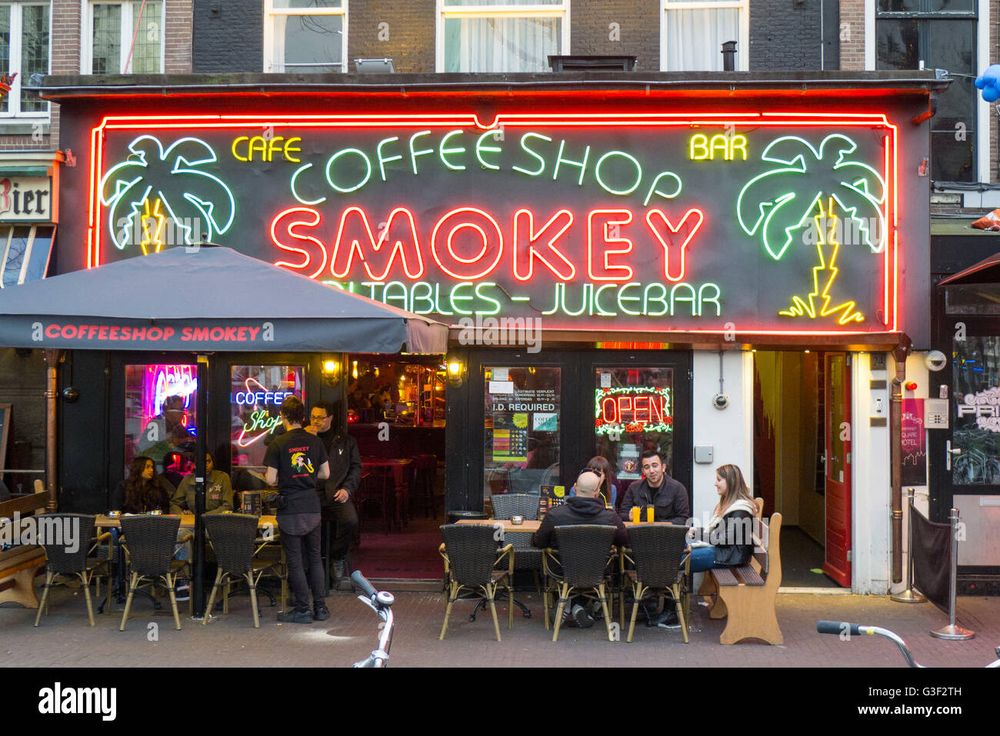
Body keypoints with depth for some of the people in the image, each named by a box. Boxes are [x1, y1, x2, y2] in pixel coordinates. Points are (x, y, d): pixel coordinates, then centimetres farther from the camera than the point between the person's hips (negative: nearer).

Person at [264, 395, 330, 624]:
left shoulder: (277, 445, -9)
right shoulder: (315, 442, 2)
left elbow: (271, 480, -10)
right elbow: (325, 474, 7)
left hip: (290, 508, -4)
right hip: (312, 505, 4)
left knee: (295, 560, 4)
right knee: (314, 556, 13)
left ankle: (302, 609, 8)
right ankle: (320, 607, 16)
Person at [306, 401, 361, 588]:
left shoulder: (345, 440, 14)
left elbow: (356, 467, 12)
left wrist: (347, 489, -4)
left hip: (337, 495, -1)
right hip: (312, 495, 1)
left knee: (350, 521, -26)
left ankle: (337, 557, -1)